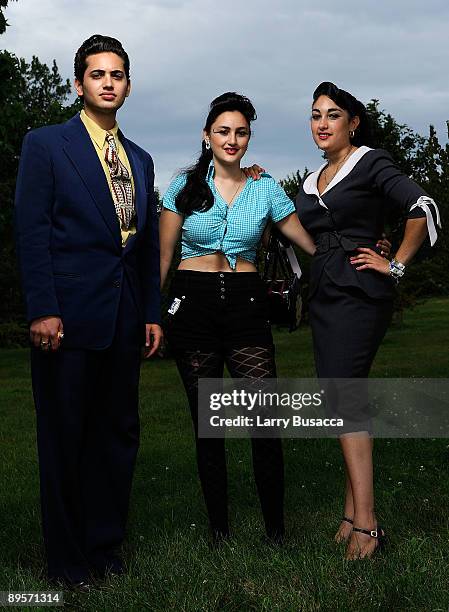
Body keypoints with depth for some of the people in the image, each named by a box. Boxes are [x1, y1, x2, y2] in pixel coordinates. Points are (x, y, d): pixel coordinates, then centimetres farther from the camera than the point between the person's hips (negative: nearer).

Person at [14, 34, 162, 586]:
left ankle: (106, 550, 23)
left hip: (124, 320, 6)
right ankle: (68, 563, 14)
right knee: (65, 440, 2)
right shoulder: (45, 144, 0)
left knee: (119, 436, 10)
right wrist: (42, 309, -15)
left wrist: (152, 312, 13)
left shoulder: (139, 160, 17)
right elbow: (31, 231, -7)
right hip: (68, 315, -5)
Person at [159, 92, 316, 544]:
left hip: (245, 304, 1)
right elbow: (162, 256, 8)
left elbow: (313, 245, 10)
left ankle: (276, 530, 4)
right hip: (193, 304, 0)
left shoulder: (265, 189, 7)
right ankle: (218, 529, 15)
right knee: (207, 423, 4)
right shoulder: (185, 186, 5)